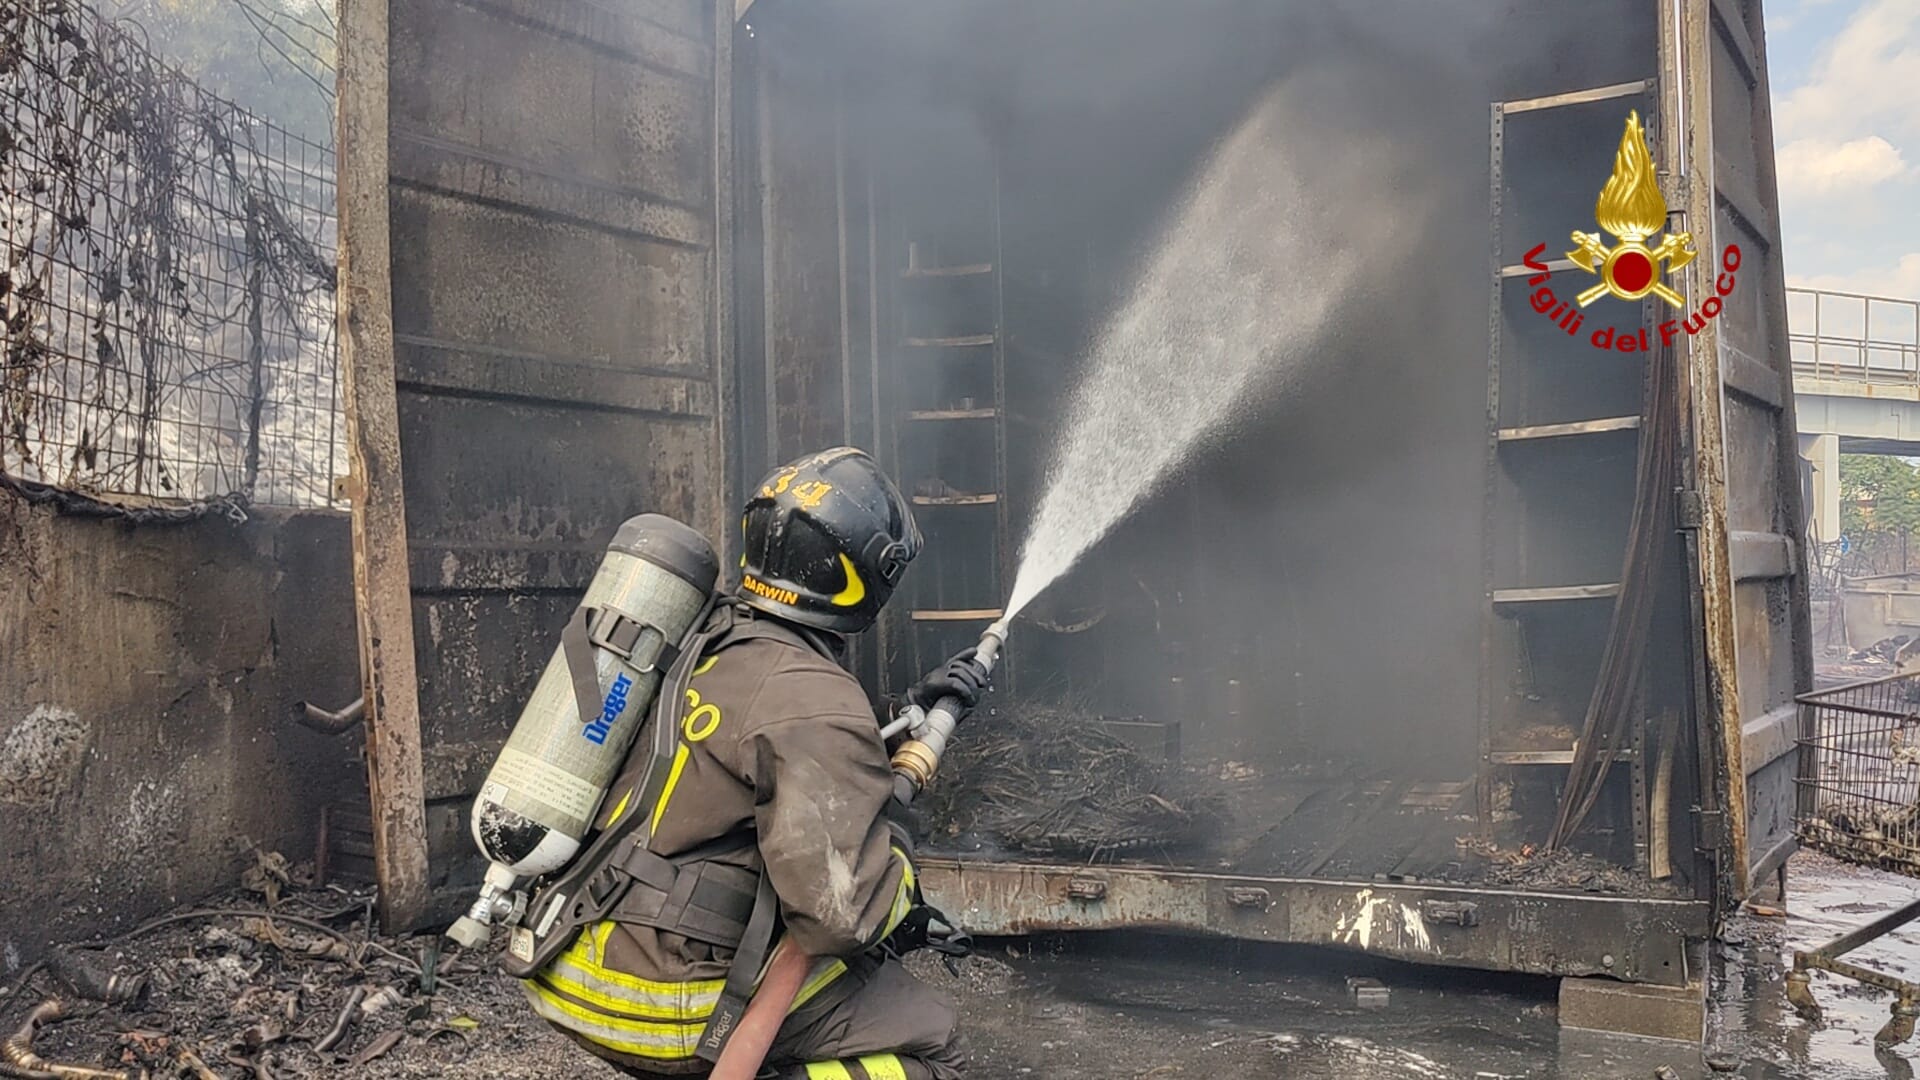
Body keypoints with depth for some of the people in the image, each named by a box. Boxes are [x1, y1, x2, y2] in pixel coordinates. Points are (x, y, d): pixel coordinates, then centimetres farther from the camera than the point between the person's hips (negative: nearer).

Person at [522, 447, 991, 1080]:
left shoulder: (708, 639, 9)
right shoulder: (816, 702, -18)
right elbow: (838, 910, -23)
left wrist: (913, 713, 23)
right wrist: (895, 836, -4)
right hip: (662, 1004, -9)